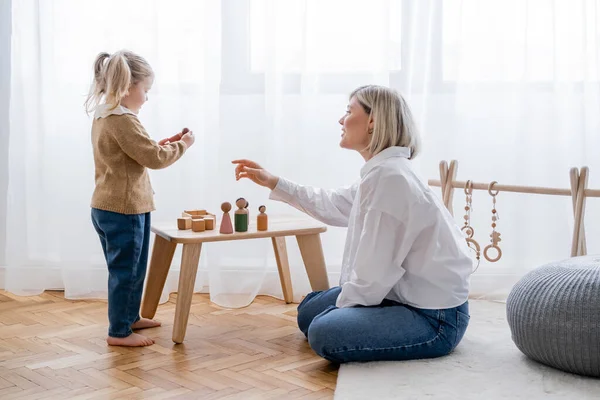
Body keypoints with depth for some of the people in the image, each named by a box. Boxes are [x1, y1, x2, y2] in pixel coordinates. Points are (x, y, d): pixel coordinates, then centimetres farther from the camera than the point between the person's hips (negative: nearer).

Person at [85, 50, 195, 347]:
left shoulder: (103, 117, 12)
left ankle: (130, 317, 36)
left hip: (107, 207, 10)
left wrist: (161, 145, 11)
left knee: (131, 268, 22)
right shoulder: (123, 121, -20)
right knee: (125, 270, 0)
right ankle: (119, 332, 10)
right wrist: (181, 145, -5)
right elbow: (154, 158, -19)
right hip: (124, 209, -10)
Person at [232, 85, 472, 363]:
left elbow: (374, 273, -24)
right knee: (309, 312, 16)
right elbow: (333, 205, 24)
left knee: (324, 332, -21)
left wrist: (340, 309, -7)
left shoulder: (388, 177, -26)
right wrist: (272, 182, 26)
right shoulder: (383, 172, 6)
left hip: (435, 317, -10)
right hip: (407, 295, 10)